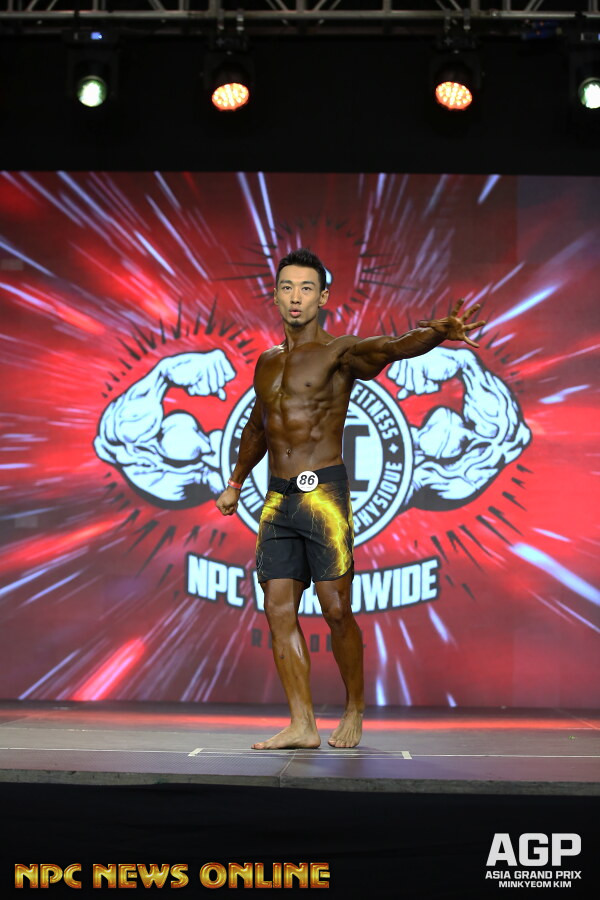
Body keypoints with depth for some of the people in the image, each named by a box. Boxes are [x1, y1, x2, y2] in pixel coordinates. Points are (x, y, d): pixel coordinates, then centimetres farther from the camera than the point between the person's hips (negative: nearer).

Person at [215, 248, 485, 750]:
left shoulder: (340, 353, -2)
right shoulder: (267, 363, 18)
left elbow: (393, 348, -23)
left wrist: (438, 332, -44)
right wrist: (236, 483, 42)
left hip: (324, 493, -6)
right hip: (278, 500, 6)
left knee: (336, 610, -6)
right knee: (279, 610, 1)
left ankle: (355, 712, 13)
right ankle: (303, 725, 6)